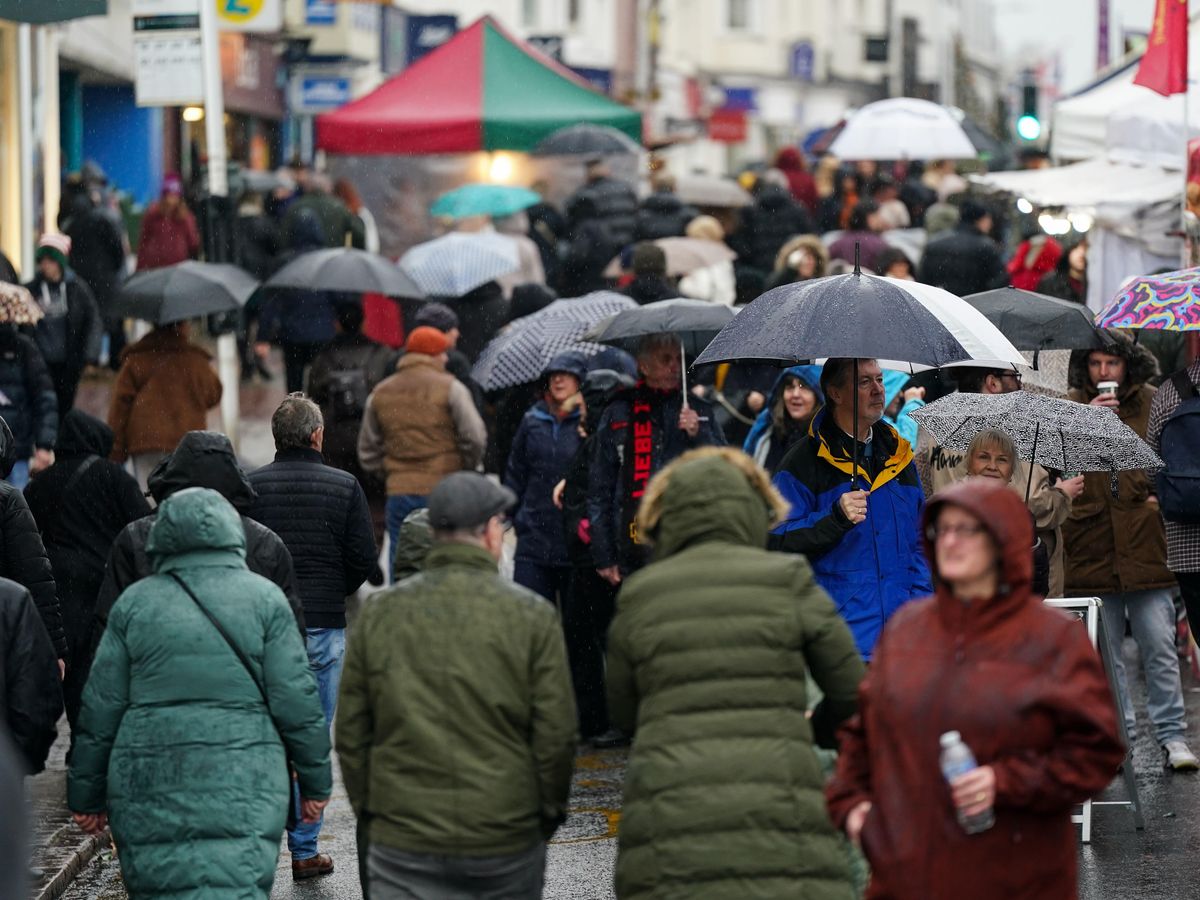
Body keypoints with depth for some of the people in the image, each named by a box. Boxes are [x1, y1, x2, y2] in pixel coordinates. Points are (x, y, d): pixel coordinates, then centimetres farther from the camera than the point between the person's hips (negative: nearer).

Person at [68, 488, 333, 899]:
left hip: (148, 784, 2)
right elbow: (295, 700, 1)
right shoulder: (264, 598, 3)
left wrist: (86, 794, 15)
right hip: (241, 783, -1)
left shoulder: (134, 603, 7)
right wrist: (315, 781, 11)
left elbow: (101, 709, 7)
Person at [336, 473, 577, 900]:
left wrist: (368, 808, 17)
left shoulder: (379, 613, 2)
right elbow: (556, 735, -4)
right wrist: (549, 814, 10)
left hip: (403, 846, 1)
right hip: (508, 841, -1)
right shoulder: (532, 616, -4)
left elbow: (350, 732, 5)